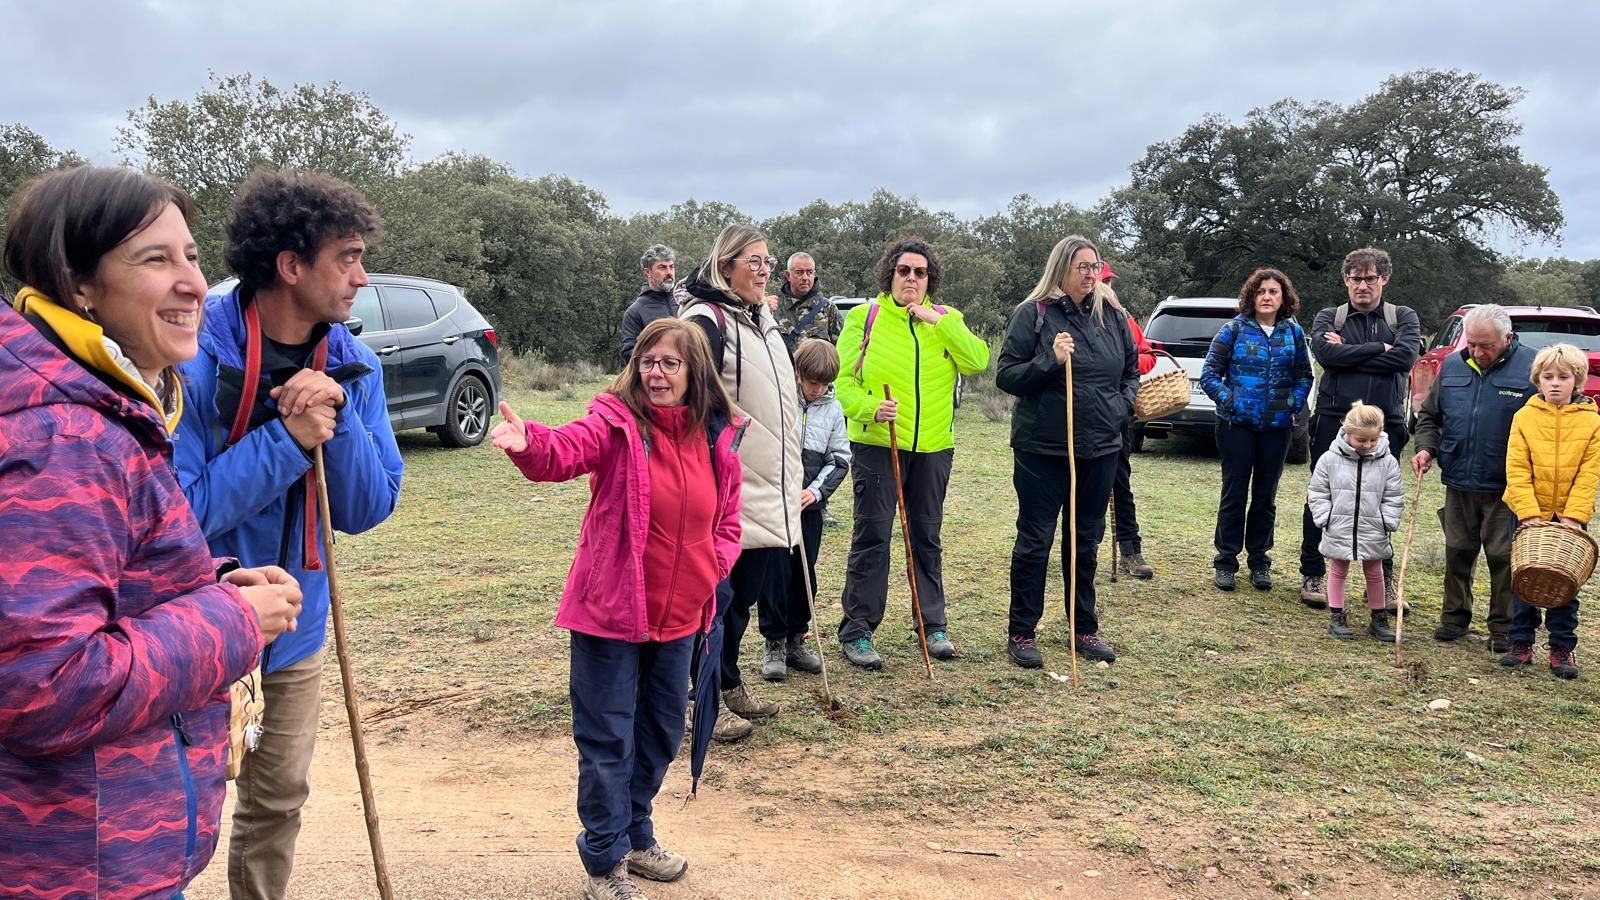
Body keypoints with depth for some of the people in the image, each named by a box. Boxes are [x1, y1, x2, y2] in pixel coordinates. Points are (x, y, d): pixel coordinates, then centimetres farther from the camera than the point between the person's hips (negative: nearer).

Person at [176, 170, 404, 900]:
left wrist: (337, 418, -21)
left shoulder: (353, 367, -4)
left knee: (277, 806, 19)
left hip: (294, 632, 5)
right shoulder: (194, 356, -19)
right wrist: (288, 438, -25)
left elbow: (367, 509, -6)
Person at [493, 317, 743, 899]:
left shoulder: (717, 438, 3)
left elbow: (727, 515, 15)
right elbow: (566, 452, -31)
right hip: (611, 611, -5)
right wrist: (528, 443, -53)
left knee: (662, 732, 19)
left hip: (679, 616, 5)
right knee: (608, 737, 2)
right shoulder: (616, 423, -12)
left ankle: (636, 834, 39)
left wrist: (716, 563, -2)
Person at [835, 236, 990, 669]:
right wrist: (870, 407, -22)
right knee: (872, 536, -2)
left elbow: (978, 361, -9)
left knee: (927, 536, 13)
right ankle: (856, 630, 6)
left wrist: (935, 319, -13)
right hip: (877, 442, -3)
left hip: (933, 446, 3)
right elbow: (843, 381, -3)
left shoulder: (946, 320, 8)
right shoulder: (864, 317, 0)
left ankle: (932, 625, 24)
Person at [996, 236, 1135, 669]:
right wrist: (1050, 361, -21)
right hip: (1042, 449, -5)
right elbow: (1006, 376, -8)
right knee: (1034, 540, 2)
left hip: (1100, 449, 5)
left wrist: (1122, 406, 4)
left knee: (1086, 541, 14)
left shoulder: (1111, 316, 8)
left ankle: (1084, 629, 27)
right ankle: (1022, 633, 12)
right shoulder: (1032, 313, -6)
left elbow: (1131, 369, 20)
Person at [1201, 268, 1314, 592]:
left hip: (1277, 426, 3)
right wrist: (1227, 400, -13)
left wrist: (1295, 404, -3)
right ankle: (1226, 560, 12)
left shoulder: (1294, 332, 6)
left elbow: (1304, 376, 12)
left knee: (1266, 495, 10)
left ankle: (1259, 560, 22)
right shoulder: (1234, 329, -3)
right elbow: (1209, 373, -2)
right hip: (1237, 423, -3)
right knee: (1234, 492, 2)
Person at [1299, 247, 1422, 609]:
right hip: (1334, 421, 0)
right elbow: (1325, 353, -14)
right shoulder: (1329, 318, 7)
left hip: (1385, 425, 1)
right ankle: (1312, 575, 16)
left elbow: (1406, 356, -11)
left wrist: (1349, 352, -12)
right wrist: (1378, 349, -11)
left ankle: (1383, 580, 20)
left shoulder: (1404, 318, 8)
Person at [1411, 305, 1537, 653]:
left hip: (1506, 487, -4)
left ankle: (1503, 627, 15)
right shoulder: (1452, 366, 5)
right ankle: (1455, 617, 25)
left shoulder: (1532, 367, -8)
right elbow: (1429, 415, 15)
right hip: (1459, 483, 4)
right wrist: (1426, 447, -3)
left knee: (1503, 557, 3)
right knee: (1457, 552, 12)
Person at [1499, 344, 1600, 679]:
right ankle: (1521, 642, 17)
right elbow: (1517, 470, -8)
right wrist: (1529, 513, -16)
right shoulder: (1524, 416, -4)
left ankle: (1562, 647, 15)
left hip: (1570, 515, 0)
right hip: (1528, 512, 0)